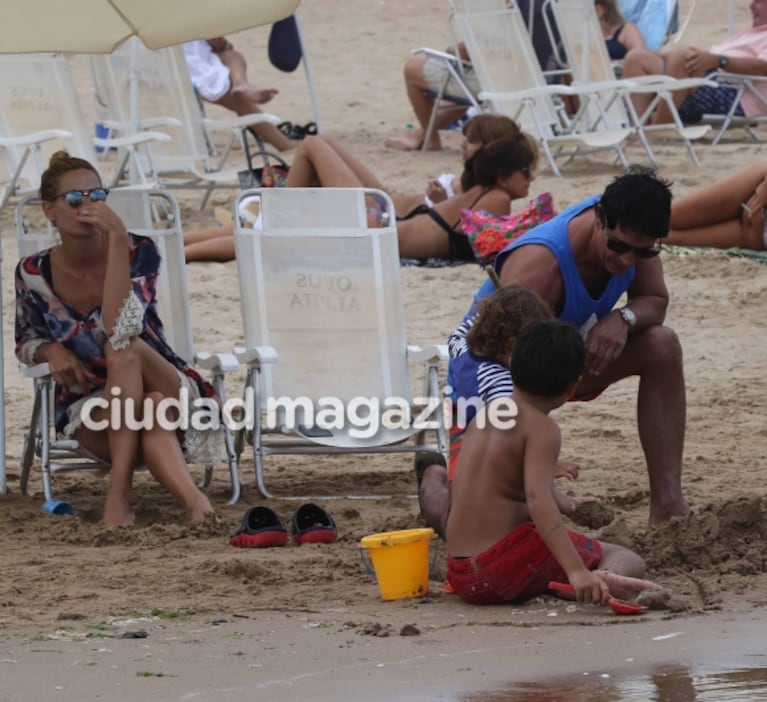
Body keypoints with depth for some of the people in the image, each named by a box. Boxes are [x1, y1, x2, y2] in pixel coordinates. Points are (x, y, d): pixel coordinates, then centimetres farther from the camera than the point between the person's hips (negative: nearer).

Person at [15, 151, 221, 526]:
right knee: (152, 417, -36)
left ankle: (119, 492, -43)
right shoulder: (34, 274, -4)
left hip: (170, 391, -1)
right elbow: (25, 342, 14)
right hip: (89, 404, 1)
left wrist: (117, 237, -32)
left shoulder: (138, 253, -12)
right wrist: (51, 351, -12)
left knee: (124, 349, -37)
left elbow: (120, 330, -29)